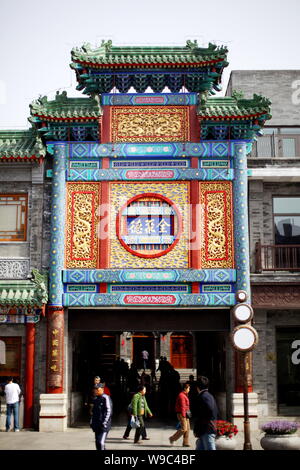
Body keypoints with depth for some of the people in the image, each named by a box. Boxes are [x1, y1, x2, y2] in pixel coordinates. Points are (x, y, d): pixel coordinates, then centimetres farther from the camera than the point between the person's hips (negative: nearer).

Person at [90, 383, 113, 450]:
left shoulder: (106, 398, -11)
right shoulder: (96, 399, 15)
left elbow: (109, 412, -15)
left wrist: (104, 423, -18)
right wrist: (92, 422, 16)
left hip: (104, 425, -8)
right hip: (97, 426, 8)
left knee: (101, 442, -17)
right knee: (97, 443, 11)